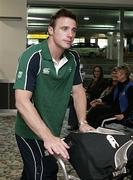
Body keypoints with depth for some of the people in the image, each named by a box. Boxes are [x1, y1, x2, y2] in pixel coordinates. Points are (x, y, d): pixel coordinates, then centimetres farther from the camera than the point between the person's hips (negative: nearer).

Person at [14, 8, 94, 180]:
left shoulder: (73, 58, -1)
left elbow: (78, 90, 11)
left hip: (52, 133, 6)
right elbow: (22, 102, -29)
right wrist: (48, 137, -36)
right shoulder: (33, 57, -22)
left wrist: (82, 122, -1)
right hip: (31, 132, -6)